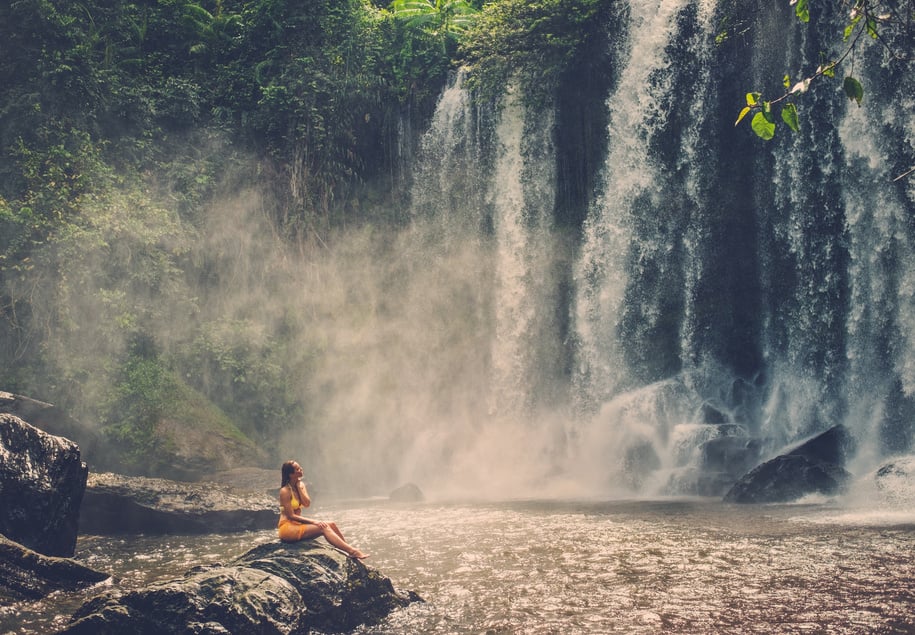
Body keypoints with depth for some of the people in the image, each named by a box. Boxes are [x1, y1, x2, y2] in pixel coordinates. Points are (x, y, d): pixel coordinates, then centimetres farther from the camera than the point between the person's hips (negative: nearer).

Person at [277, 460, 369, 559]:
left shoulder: (301, 485, 9)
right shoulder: (285, 491, -13)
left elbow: (307, 504, -4)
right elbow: (291, 516, -16)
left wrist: (299, 487, -10)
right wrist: (313, 521, -19)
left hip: (298, 524, 8)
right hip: (287, 527, -8)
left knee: (332, 525, -11)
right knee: (323, 528, -26)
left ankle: (349, 549, -19)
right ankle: (352, 551, -34)